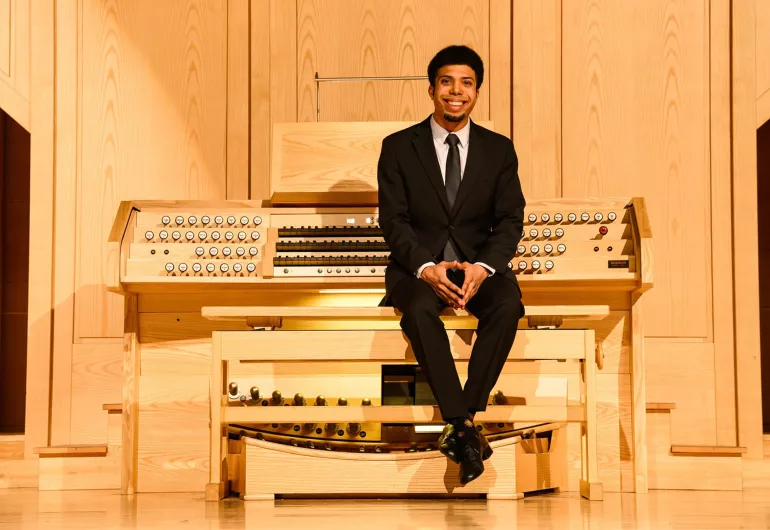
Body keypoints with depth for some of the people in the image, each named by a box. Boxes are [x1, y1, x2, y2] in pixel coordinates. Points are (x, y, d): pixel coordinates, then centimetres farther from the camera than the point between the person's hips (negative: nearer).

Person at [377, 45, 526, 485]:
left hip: (479, 262, 1)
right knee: (419, 309, -35)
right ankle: (464, 427, -33)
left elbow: (510, 220, 1)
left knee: (509, 305, -32)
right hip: (419, 263, -1)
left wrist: (483, 266, -19)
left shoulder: (499, 150, 7)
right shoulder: (399, 147, 3)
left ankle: (464, 420, -26)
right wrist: (426, 267, -22)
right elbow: (393, 220, -4)